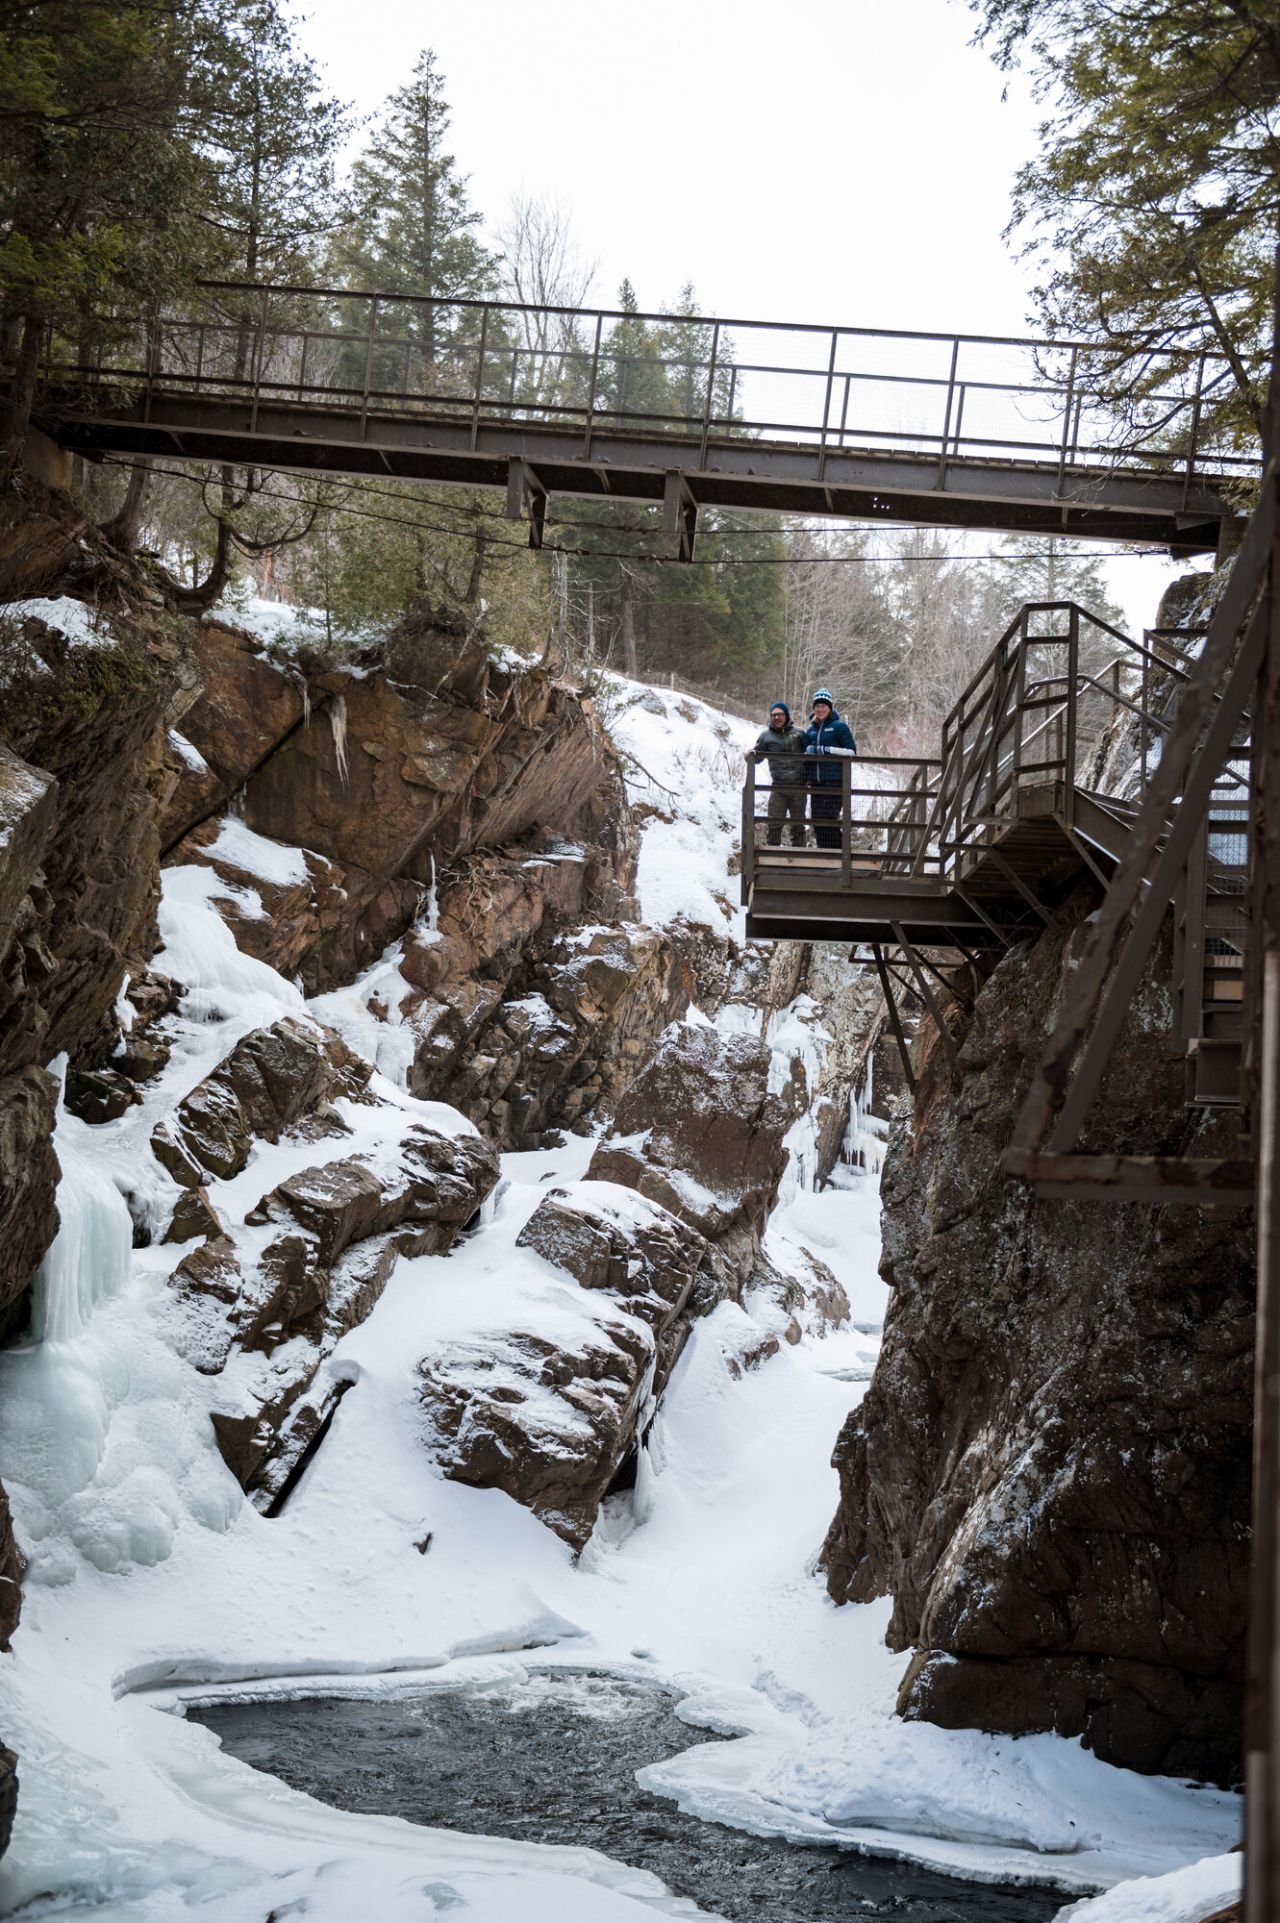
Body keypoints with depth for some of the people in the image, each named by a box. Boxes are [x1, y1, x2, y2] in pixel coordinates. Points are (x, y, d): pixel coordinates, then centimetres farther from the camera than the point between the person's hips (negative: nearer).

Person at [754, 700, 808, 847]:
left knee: (798, 824, 9)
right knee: (774, 824, -5)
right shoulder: (766, 736, 8)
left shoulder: (799, 733, 9)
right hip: (778, 787, -1)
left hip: (799, 786, 1)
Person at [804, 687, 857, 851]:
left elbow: (851, 751, -5)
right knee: (817, 820, 5)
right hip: (816, 782, 6)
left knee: (829, 819, -12)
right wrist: (808, 752, 2)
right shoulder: (811, 729, 17)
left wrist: (827, 750, -13)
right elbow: (806, 753, 26)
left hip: (834, 781, -6)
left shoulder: (839, 726, -1)